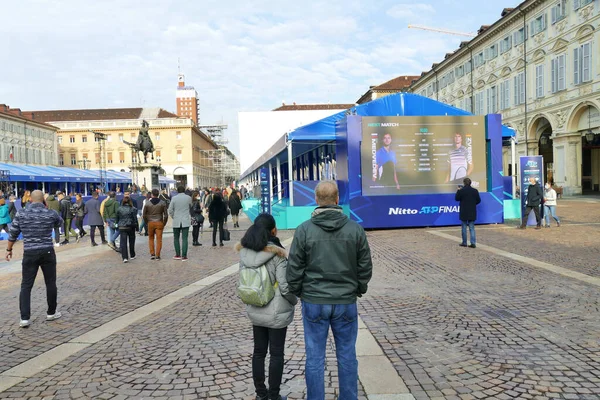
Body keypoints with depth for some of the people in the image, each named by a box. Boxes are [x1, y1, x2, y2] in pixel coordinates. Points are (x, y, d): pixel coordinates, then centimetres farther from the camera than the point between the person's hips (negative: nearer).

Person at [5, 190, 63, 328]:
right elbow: (60, 222, 18)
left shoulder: (21, 214, -2)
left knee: (26, 286, 7)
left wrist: (9, 249, 18)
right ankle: (51, 313, 23)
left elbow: (13, 233, 4)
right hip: (47, 252, 0)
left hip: (29, 253, 1)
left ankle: (24, 318, 4)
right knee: (50, 283, 12)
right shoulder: (51, 213, -4)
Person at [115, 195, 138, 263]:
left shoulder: (119, 209, 0)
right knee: (131, 242, 14)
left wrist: (117, 224, 21)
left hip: (122, 227, 1)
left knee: (123, 242, -1)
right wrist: (136, 227, 2)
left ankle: (125, 257, -12)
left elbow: (117, 219, 7)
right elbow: (135, 219, -6)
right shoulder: (133, 209, -7)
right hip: (131, 227, -1)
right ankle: (132, 256, 25)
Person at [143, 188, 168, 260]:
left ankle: (152, 254, 10)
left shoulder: (147, 203, -2)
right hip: (159, 223, 0)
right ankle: (157, 256, 3)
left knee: (151, 238, 17)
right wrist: (164, 224, 7)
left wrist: (147, 223, 12)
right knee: (159, 239, 3)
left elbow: (144, 215, 0)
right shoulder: (162, 203, -2)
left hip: (150, 223, 1)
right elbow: (166, 215, -3)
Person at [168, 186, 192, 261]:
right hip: (186, 221, 0)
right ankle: (184, 256, -4)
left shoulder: (174, 198, -3)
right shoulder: (188, 198, -2)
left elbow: (170, 210, 0)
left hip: (176, 221, 0)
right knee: (184, 238, -1)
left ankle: (178, 255, 16)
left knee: (176, 238, 14)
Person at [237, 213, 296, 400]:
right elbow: (285, 286, -20)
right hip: (277, 313, -5)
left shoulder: (245, 253, -3)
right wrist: (294, 301, -2)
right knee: (276, 354, 9)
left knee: (258, 352, 16)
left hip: (254, 311, 5)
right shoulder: (277, 254, -20)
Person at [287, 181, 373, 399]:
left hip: (313, 302, -1)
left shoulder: (304, 229, -9)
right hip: (346, 302, 1)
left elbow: (294, 268, -5)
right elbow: (365, 267, 2)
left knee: (315, 358, 9)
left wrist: (297, 291, 11)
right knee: (347, 356, 14)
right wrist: (359, 289, 17)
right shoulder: (355, 228, -4)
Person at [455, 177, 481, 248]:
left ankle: (464, 242, 11)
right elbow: (478, 200, 3)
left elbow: (456, 198, -4)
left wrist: (458, 191, 7)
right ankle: (473, 243, 0)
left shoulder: (461, 191, -13)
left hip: (464, 212, -3)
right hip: (472, 213, 3)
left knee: (464, 227, 7)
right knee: (472, 228, 7)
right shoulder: (475, 191, -2)